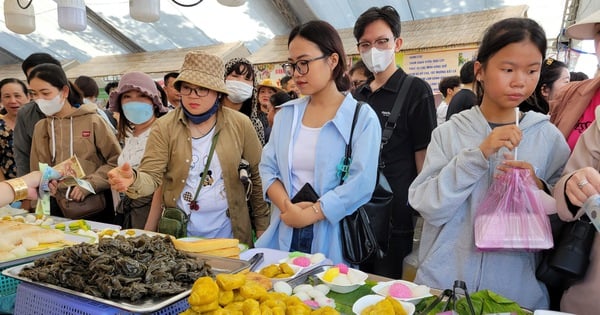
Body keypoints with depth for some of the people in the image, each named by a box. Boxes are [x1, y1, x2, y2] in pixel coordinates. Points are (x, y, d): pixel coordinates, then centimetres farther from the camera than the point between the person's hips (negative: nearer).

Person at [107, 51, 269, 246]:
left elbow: (258, 176, 1)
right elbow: (152, 176, -12)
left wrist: (262, 227, 3)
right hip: (177, 233, 0)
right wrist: (134, 181, -36)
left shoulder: (240, 124, -6)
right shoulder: (164, 127, -7)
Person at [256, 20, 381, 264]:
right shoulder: (286, 114, 8)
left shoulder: (362, 117, -7)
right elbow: (268, 168, 3)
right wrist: (288, 207, -14)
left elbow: (360, 184, -15)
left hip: (331, 239, -3)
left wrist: (308, 215, -16)